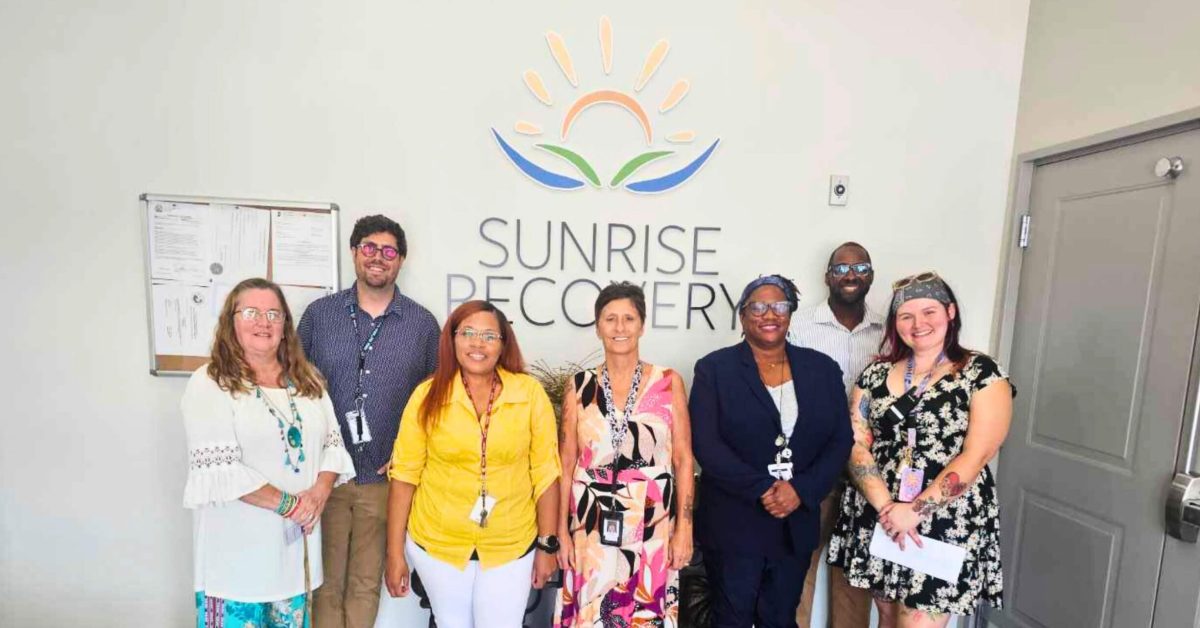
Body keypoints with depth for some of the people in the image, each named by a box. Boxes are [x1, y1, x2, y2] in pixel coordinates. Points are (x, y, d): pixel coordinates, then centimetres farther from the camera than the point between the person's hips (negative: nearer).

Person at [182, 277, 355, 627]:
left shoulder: (307, 380, 7)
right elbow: (219, 470, -17)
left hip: (295, 536, 5)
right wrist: (288, 504, -17)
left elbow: (333, 443, 6)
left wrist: (319, 494, -11)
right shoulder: (209, 384, -10)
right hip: (237, 543, -5)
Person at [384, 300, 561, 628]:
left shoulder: (530, 394, -13)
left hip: (511, 547, -1)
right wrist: (395, 553, -1)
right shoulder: (428, 395, -10)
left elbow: (545, 474, -7)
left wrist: (546, 545, -2)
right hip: (437, 543, 1)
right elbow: (404, 475, -4)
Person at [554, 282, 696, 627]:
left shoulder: (669, 383, -2)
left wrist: (684, 528, -4)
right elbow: (566, 464, 3)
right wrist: (561, 530, 1)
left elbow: (683, 460, -1)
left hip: (652, 525, 0)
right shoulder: (579, 386, 0)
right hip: (592, 527, 1)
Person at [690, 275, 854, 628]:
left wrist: (800, 491, -13)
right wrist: (762, 490, -19)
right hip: (732, 526, -2)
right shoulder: (714, 368, -5)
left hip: (797, 525, 3)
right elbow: (705, 443, -12)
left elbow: (841, 440, 0)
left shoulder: (823, 368, 4)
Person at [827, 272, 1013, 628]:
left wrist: (914, 511, -17)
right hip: (877, 519, 4)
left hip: (946, 524, -3)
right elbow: (856, 445, -2)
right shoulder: (875, 374, 4)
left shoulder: (983, 374, -5)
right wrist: (887, 508, -14)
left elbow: (975, 456, -12)